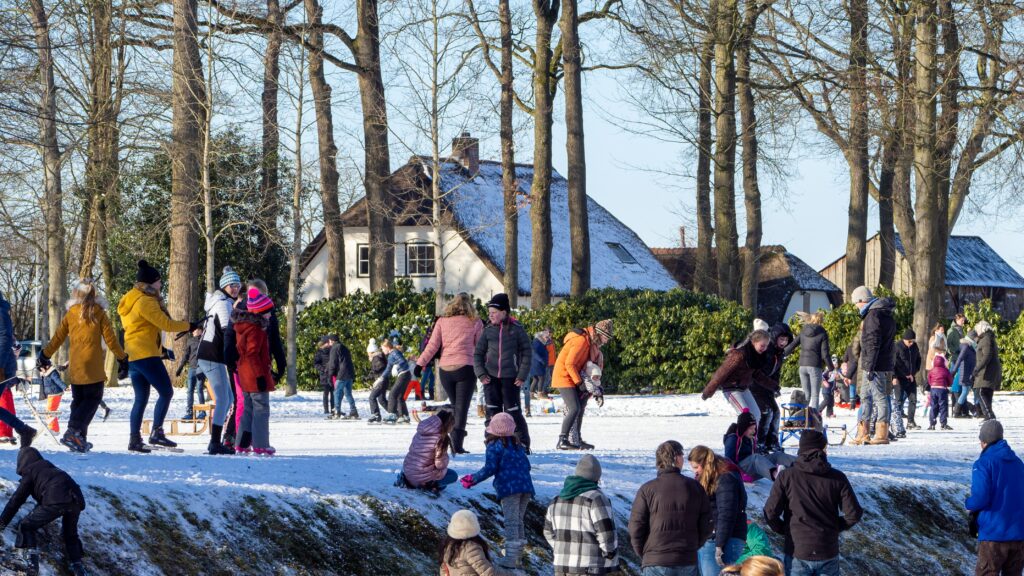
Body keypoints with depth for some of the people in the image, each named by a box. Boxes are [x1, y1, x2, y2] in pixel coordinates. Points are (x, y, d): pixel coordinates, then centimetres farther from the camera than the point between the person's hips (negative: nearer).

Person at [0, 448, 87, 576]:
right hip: (77, 500, 6)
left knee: (26, 526, 9)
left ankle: (32, 557, -7)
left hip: (55, 501, -6)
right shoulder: (51, 468, 34)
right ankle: (77, 565, 21)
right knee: (70, 534, 29)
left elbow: (16, 499, 13)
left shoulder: (29, 472, 15)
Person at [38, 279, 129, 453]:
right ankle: (74, 431, -17)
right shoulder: (99, 314, -2)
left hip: (74, 365, 4)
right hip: (93, 365, -4)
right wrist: (122, 358, 8)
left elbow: (58, 338, 10)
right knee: (93, 398, 0)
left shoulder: (70, 314, 5)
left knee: (78, 400, 14)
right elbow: (110, 339, -3)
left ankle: (79, 438, 9)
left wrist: (44, 355, 23)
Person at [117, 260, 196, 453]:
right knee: (166, 392, -6)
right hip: (146, 355, -10)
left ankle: (134, 439, 9)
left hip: (132, 355, 10)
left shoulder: (130, 300, 19)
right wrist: (189, 326, -2)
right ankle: (156, 433, -11)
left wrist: (159, 348, 24)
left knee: (141, 398, 12)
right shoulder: (145, 301, -13)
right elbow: (165, 324, -15)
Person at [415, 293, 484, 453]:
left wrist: (420, 363, 3)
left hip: (445, 369, 3)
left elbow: (432, 345, 1)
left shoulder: (442, 321, 6)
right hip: (465, 368, -3)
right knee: (462, 407, -4)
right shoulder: (475, 323, 2)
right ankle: (457, 443, -17)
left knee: (455, 405, 17)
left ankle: (454, 441, 14)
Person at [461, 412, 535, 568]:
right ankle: (518, 555, 20)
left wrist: (473, 479, 2)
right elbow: (527, 465, 22)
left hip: (509, 487, -6)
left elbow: (490, 468, -8)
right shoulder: (517, 445, 20)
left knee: (511, 522, -10)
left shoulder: (494, 446, -1)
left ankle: (510, 560, -14)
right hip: (525, 486, 6)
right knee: (519, 520, 16)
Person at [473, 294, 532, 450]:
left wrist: (522, 376, -6)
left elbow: (526, 353, 1)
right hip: (491, 377, 3)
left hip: (510, 378, -3)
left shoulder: (516, 330, -1)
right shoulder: (488, 331, 7)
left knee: (513, 411, -3)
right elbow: (478, 353, 12)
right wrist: (481, 374, -1)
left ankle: (523, 444, 8)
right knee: (492, 412, 2)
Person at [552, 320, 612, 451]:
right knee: (574, 409, -17)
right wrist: (579, 382, -20)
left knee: (580, 408, 10)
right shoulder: (581, 340, -20)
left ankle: (577, 440, 17)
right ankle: (562, 441, -16)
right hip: (564, 377, -10)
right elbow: (569, 364, -23)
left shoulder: (590, 342, 11)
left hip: (573, 378, 10)